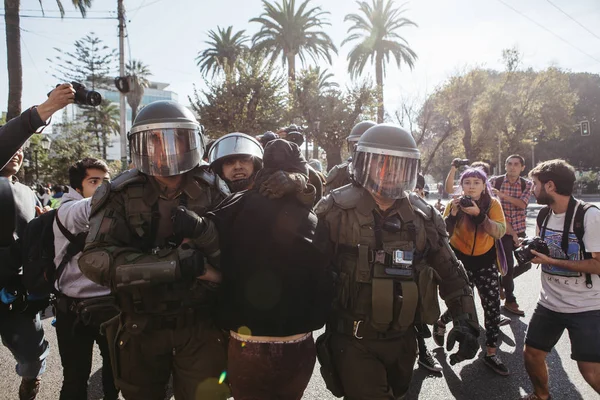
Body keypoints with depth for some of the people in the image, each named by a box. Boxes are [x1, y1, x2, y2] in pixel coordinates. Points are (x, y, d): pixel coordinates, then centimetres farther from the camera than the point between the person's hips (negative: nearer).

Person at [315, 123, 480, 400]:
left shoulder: (422, 216, 0)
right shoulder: (336, 210, -13)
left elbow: (450, 272, 7)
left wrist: (466, 320, -1)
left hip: (402, 340, 5)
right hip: (353, 341, -4)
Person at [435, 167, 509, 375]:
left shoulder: (493, 204, -10)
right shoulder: (455, 204, -11)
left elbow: (500, 232, -24)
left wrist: (479, 214, -36)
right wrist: (452, 214, -33)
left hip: (486, 260, 2)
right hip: (460, 259, -1)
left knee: (492, 305, -1)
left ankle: (491, 353, 14)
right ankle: (440, 324, 31)